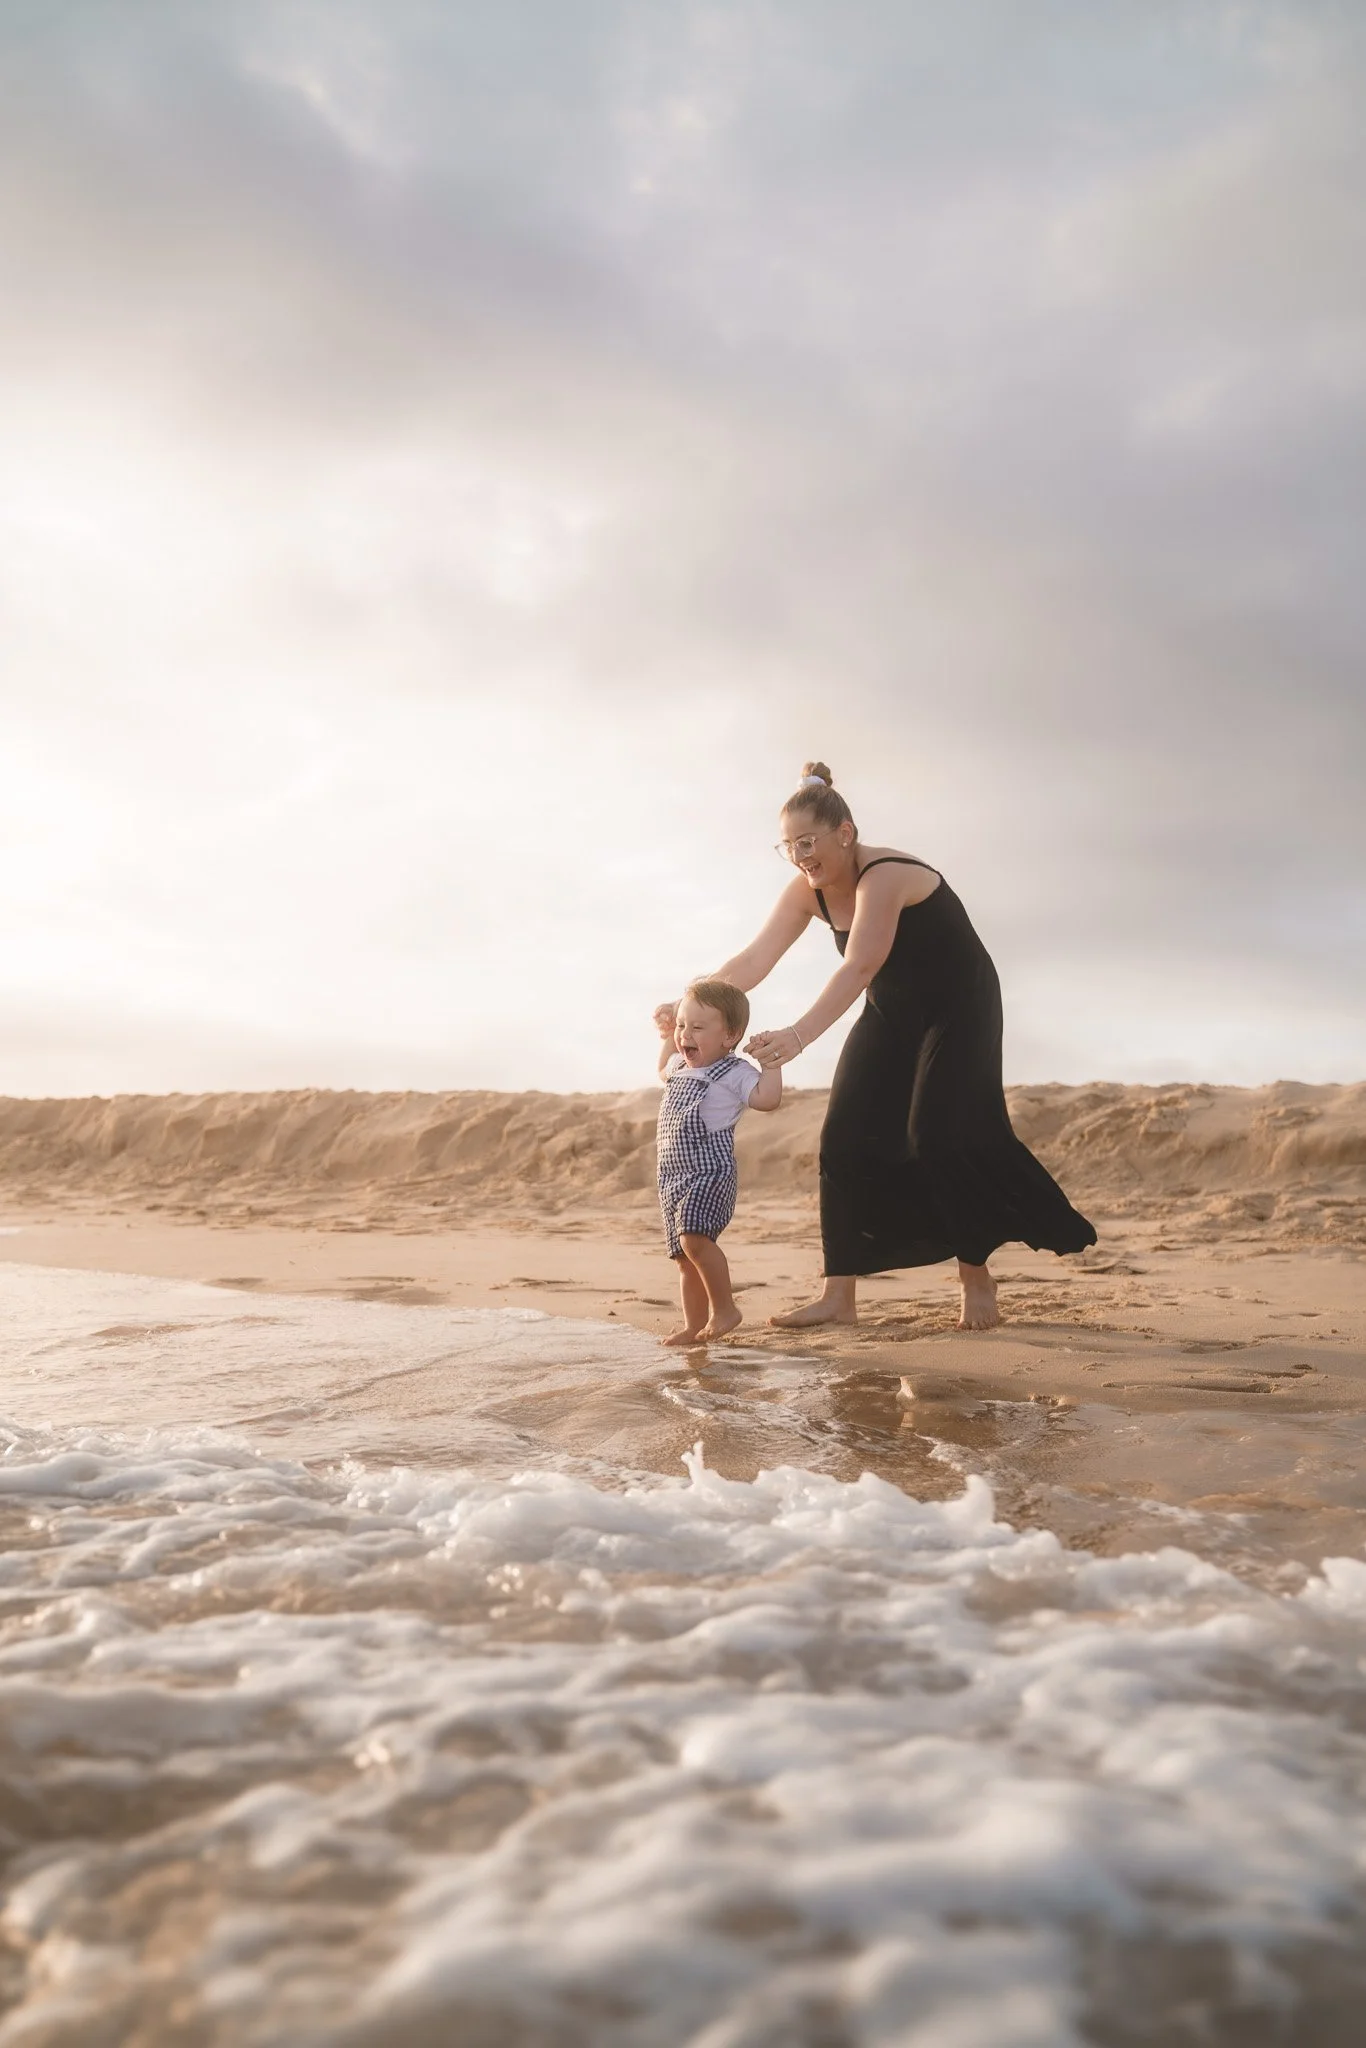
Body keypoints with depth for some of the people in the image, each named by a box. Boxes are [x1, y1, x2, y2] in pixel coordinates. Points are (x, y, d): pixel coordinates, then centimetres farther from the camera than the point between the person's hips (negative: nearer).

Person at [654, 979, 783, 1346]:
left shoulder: (734, 1072, -7)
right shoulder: (681, 1066, 17)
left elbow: (766, 1098, -21)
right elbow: (665, 1068, 41)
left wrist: (772, 1063, -25)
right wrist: (666, 1036, 31)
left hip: (711, 1172, -8)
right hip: (673, 1176, 8)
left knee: (693, 1237, -28)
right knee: (684, 1256, 9)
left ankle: (724, 1308, -14)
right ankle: (695, 1326, 16)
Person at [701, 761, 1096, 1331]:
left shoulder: (884, 875, -31)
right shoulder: (807, 891, -8)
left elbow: (858, 968, -44)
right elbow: (753, 961, -14)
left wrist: (798, 1036, -56)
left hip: (957, 1008, -7)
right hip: (891, 1013, 7)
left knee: (940, 1136, -16)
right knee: (847, 1136, -4)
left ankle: (976, 1279, 4)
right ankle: (839, 1296, -1)